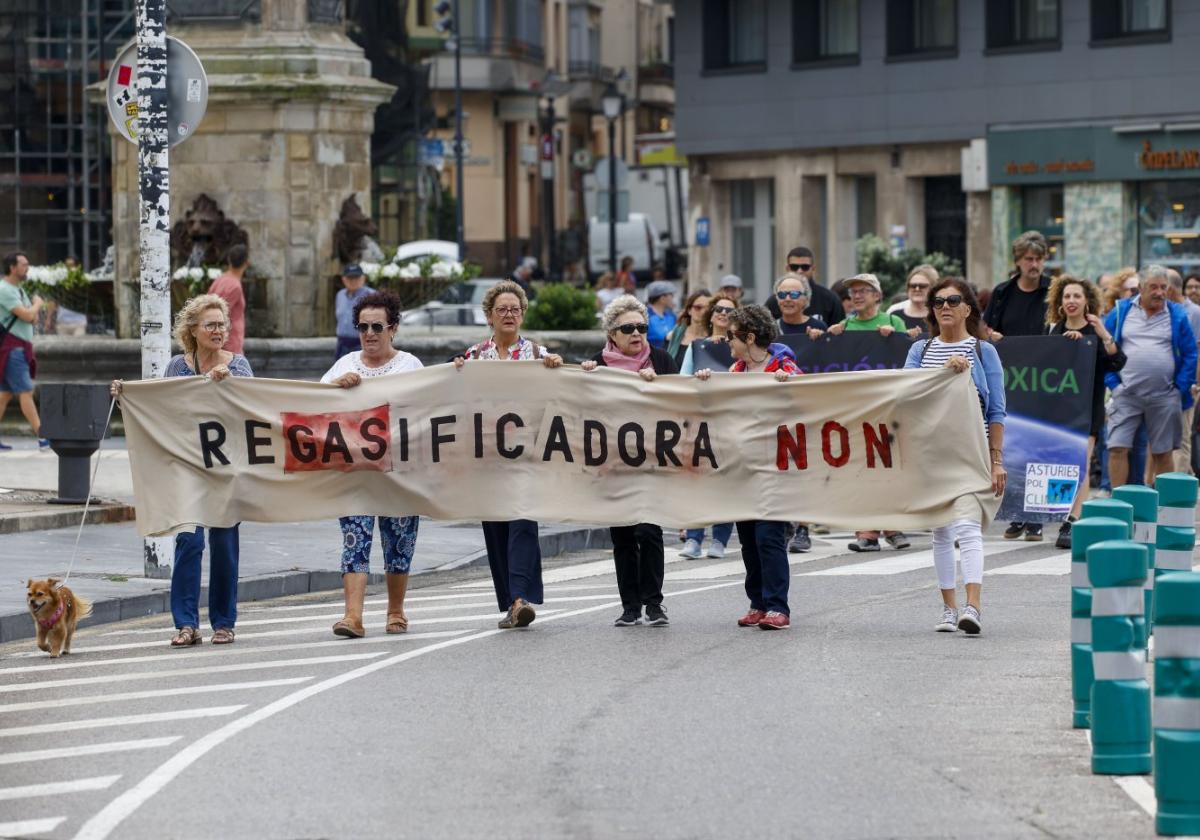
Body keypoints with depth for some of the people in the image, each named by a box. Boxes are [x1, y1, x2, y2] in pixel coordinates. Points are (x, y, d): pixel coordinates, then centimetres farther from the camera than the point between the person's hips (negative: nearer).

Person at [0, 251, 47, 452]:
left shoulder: (19, 290, 19)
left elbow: (33, 318, 19)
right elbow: (27, 316, -21)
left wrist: (33, 311, -4)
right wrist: (37, 304, -1)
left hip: (21, 348, 10)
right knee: (26, 392, -12)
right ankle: (42, 439, -17)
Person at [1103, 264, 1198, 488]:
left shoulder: (1177, 315, 3)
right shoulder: (1121, 312, 4)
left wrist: (1180, 388, -4)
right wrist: (1112, 383, -2)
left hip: (1164, 397, 0)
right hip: (1126, 393, 0)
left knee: (1163, 453, 6)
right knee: (1118, 449, -8)